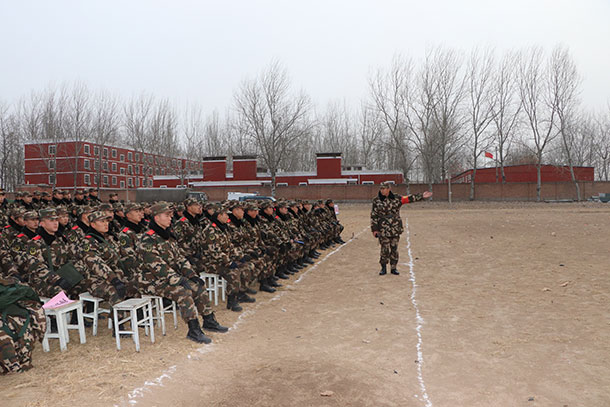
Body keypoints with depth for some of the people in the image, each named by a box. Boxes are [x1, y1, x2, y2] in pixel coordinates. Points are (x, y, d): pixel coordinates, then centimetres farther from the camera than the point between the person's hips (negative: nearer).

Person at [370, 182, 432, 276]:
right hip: (383, 229, -2)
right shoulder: (376, 200, 0)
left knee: (394, 249, 5)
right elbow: (374, 215, 1)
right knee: (385, 249, -2)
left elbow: (409, 198, 5)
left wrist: (422, 196, -4)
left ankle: (393, 268, 17)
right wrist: (374, 229, -2)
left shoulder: (396, 198, 5)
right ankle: (384, 268, 14)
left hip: (395, 228, 2)